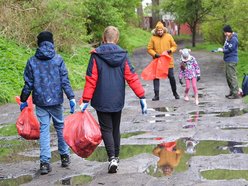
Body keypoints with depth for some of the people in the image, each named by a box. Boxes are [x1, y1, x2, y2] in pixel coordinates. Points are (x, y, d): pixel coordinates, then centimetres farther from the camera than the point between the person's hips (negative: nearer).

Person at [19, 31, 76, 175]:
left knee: (44, 130, 3)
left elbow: (28, 84, 2)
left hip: (40, 102, 1)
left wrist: (23, 100, 12)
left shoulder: (32, 62, 0)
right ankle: (65, 155, 25)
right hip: (56, 101, -1)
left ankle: (45, 162, -4)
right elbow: (65, 81, -8)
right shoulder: (58, 59, -4)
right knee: (60, 127, 16)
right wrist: (71, 98, -6)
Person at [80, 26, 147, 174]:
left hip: (102, 101, -3)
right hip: (118, 100, 3)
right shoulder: (123, 55, -2)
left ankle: (112, 158, -14)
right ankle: (116, 156, 25)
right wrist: (142, 97, -2)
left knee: (106, 129, 2)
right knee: (116, 129, 18)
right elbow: (132, 77, -4)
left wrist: (85, 100, -7)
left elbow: (91, 80, -11)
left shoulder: (96, 56, -10)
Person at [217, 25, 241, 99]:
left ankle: (236, 93, -8)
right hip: (228, 60, 10)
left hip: (231, 61, -10)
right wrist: (222, 49, 4)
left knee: (232, 76, -10)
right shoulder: (228, 38, 12)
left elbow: (229, 50, -19)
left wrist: (222, 50, -8)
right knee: (228, 76, 17)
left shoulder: (234, 39, -18)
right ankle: (232, 91, 26)